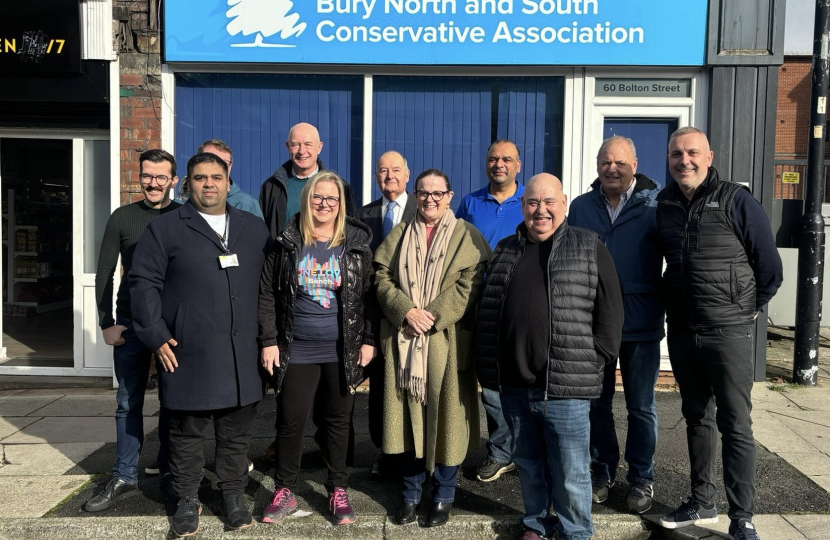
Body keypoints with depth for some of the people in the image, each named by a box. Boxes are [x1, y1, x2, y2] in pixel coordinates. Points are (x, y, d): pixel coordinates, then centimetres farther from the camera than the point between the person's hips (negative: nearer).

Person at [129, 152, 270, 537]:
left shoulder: (254, 228, 13)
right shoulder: (165, 229, 3)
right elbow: (144, 283, 0)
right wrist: (157, 336, -7)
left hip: (242, 354, 3)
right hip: (189, 353, -2)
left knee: (236, 432, 11)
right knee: (187, 432, 9)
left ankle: (234, 496, 26)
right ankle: (187, 501, 25)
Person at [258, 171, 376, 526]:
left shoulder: (356, 244, 0)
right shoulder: (287, 243, 0)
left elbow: (369, 295, 2)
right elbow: (268, 295, 2)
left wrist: (368, 340, -3)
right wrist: (269, 341, -3)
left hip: (343, 351, 0)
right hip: (296, 351, 0)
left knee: (338, 421, 11)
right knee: (290, 421, 6)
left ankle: (338, 491, 24)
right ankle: (285, 491, 22)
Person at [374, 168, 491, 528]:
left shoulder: (467, 236, 4)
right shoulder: (398, 236, 14)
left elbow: (469, 286, -7)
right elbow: (382, 279, 5)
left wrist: (433, 317, -16)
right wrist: (406, 311, -12)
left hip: (448, 342, -2)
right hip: (404, 342, 3)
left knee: (446, 416, 3)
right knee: (408, 416, 8)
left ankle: (444, 496, 21)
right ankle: (410, 493, 24)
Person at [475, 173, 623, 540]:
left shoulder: (589, 247, 1)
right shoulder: (505, 250, 12)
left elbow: (609, 309, 0)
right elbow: (487, 311, 16)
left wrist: (596, 359, -6)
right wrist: (488, 366, 11)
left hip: (565, 387, -4)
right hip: (513, 385, 4)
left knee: (570, 472, 6)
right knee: (528, 463, 18)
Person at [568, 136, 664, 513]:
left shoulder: (656, 204, -3)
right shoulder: (581, 207, 7)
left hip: (641, 324, -2)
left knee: (641, 407, 10)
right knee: (596, 403, 13)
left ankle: (641, 478, 26)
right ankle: (603, 471, 30)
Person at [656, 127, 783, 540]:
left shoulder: (736, 201, -9)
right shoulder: (664, 204, 4)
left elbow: (770, 267, -3)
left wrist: (751, 309, 4)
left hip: (728, 333, -5)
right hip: (682, 332, 5)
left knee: (735, 425, 1)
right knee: (696, 418, 16)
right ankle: (702, 503, 30)